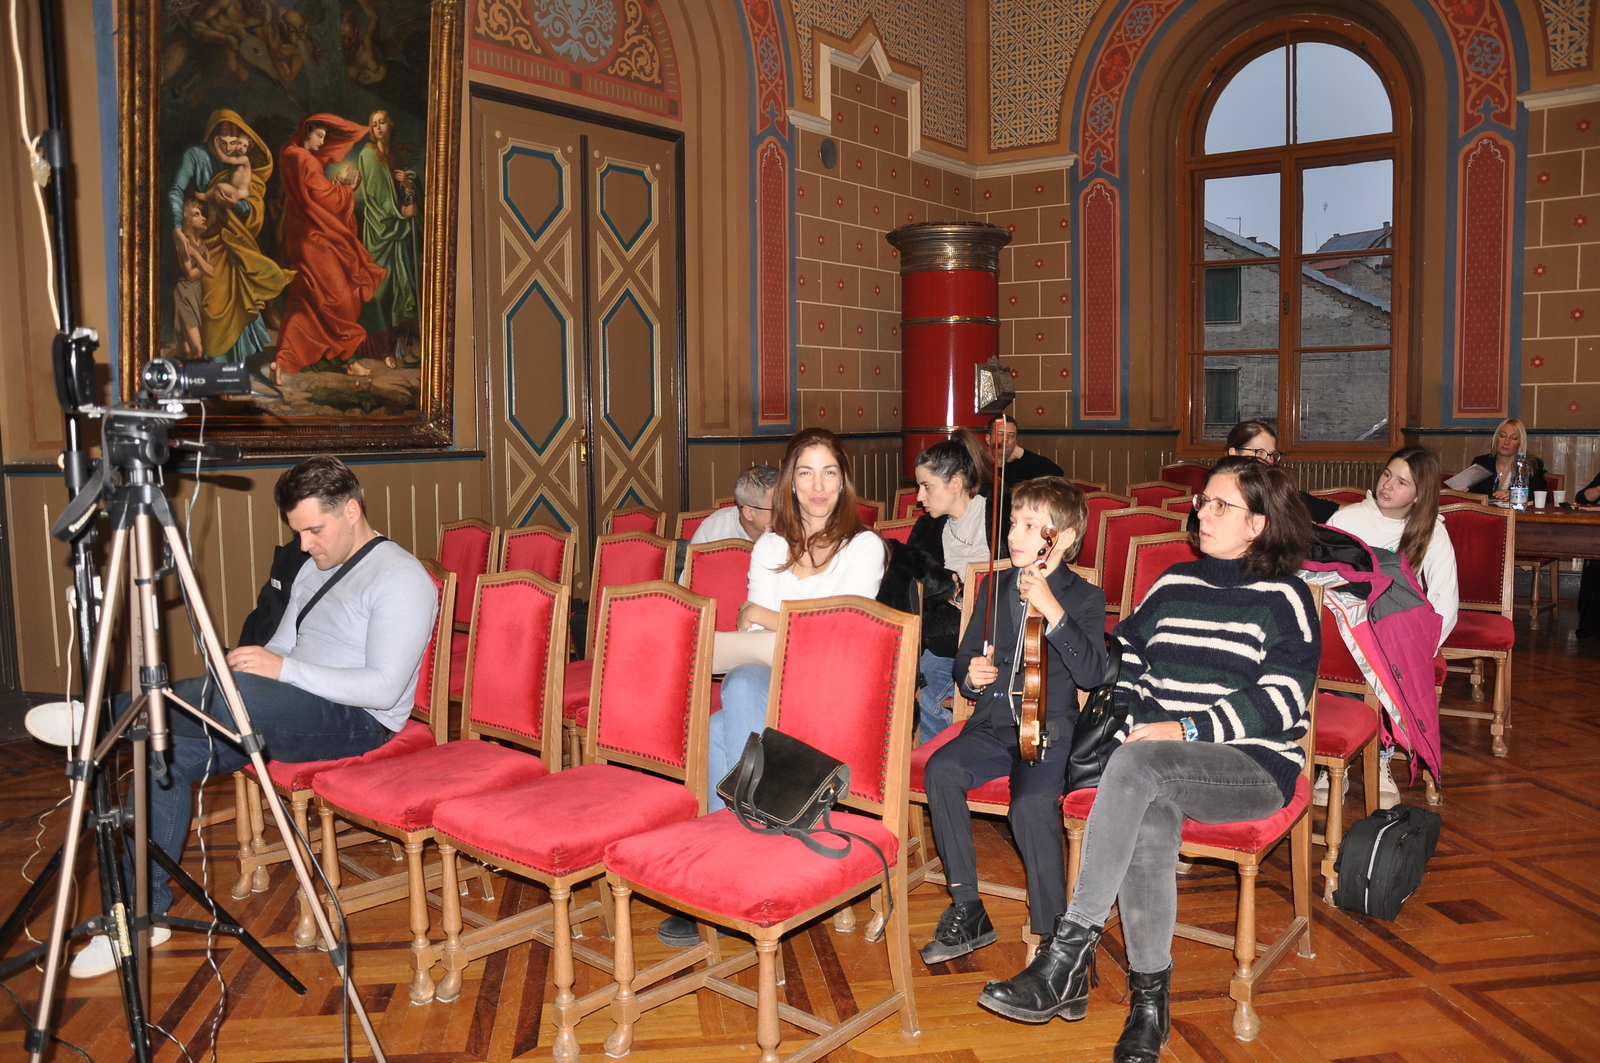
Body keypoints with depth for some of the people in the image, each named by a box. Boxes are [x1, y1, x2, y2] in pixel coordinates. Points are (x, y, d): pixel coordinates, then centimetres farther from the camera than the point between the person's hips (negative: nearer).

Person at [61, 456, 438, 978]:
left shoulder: (401, 578, -13)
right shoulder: (315, 570, 17)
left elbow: (384, 688, -21)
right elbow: (281, 647, 22)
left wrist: (284, 669, -23)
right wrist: (250, 661, -2)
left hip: (357, 722, -9)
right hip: (294, 711, 9)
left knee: (232, 693, -31)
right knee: (169, 754, -8)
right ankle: (144, 911, 0)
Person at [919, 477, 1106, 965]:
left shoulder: (1084, 598, -1)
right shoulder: (997, 587, 12)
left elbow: (1092, 674, -16)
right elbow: (965, 658, 21)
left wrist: (1051, 608, -23)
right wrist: (971, 675, -4)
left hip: (1049, 731, -4)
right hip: (992, 726, 4)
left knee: (1032, 803, -31)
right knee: (941, 769, -24)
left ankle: (1053, 933, -13)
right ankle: (968, 911, -13)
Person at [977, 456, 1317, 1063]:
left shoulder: (1284, 599, 2)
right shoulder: (1173, 585, 17)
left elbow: (1280, 701, -9)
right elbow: (1123, 660, 18)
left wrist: (1186, 730, -19)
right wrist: (1126, 724, -2)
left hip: (1253, 766, -4)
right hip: (1167, 767, 4)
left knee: (1138, 764, -35)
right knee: (1149, 823, -33)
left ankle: (1070, 946, -33)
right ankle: (1149, 999, -19)